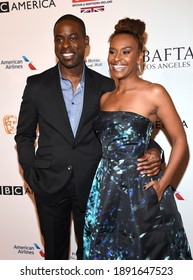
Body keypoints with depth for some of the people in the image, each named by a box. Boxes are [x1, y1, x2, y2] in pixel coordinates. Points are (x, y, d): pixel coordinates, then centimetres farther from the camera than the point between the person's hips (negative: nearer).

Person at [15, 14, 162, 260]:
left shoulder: (105, 86, -2)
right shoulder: (37, 85, -2)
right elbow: (24, 135, 5)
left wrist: (151, 150, -17)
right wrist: (31, 174, -5)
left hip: (92, 185, 0)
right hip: (50, 185, 0)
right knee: (54, 252, 19)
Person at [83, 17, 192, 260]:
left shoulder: (154, 93, -8)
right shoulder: (105, 98, 9)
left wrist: (162, 184, -13)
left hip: (141, 189, -5)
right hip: (106, 190, 5)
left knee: (145, 253, 11)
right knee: (107, 252, 16)